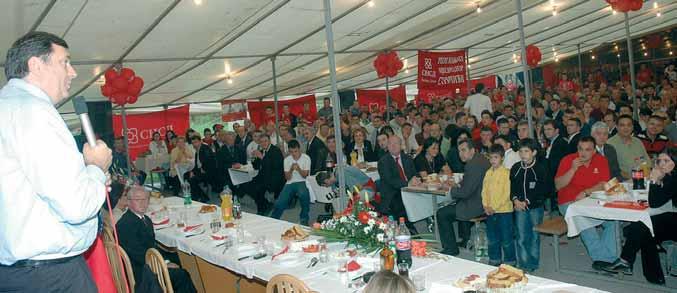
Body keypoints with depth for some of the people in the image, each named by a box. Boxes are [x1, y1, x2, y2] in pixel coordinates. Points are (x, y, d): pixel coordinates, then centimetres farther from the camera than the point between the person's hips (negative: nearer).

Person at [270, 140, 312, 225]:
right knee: (280, 203, -15)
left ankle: (304, 219, -18)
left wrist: (298, 169, -25)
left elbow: (305, 175, -6)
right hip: (290, 183, 3)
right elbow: (287, 178, 1)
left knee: (303, 194, -38)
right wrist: (291, 169, -19)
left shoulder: (306, 158, -4)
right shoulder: (287, 160, 4)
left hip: (302, 182, -3)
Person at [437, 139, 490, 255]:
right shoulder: (481, 158, 8)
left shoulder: (474, 165, -24)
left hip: (478, 205, -11)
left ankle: (451, 248, 3)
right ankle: (466, 239, 42)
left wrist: (451, 191, -8)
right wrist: (459, 185, 7)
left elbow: (466, 192, -23)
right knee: (458, 203, 37)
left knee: (442, 214, -7)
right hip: (484, 200, 11)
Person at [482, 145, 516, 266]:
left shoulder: (506, 172, -11)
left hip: (504, 210, -6)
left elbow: (507, 193, -14)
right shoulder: (488, 173, 8)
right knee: (492, 237, 15)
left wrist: (495, 207, -15)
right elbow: (484, 190, 9)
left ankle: (509, 260, 17)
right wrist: (486, 206, -4)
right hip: (490, 211, 6)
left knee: (506, 238, 3)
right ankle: (495, 259, 29)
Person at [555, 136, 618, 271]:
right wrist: (573, 169, -20)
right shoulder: (568, 160, -5)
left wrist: (585, 192, -21)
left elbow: (603, 185, -6)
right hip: (569, 202, -3)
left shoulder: (601, 160, 2)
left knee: (612, 218, -19)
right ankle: (600, 256, -21)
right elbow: (558, 186, -10)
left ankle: (608, 257, -10)